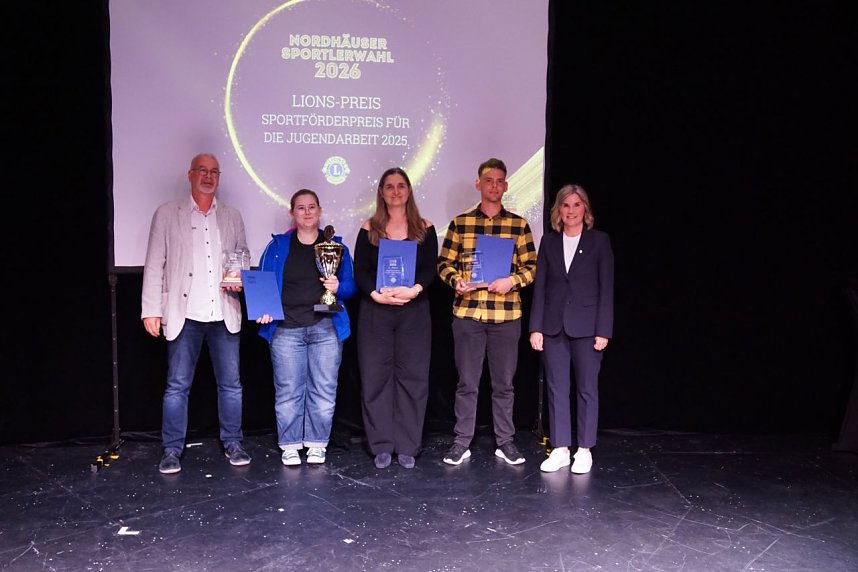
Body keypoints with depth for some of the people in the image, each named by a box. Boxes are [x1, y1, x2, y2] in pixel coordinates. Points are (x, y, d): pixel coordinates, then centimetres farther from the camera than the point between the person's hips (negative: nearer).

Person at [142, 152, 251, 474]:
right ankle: (172, 450, 14)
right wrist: (151, 310, -4)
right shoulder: (167, 214, 4)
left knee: (231, 384, 7)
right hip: (184, 314, -2)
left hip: (224, 314, 2)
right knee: (177, 386, 2)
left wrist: (240, 281, -4)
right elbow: (154, 265, 2)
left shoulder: (232, 217, 11)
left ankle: (233, 444, 20)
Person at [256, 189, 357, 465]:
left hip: (326, 328, 1)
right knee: (288, 391, 1)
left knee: (323, 390, 3)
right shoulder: (277, 245, 8)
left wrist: (338, 287, -13)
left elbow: (351, 286, 8)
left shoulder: (335, 245, 9)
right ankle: (290, 445, 14)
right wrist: (263, 310, -9)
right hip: (286, 328, 0)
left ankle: (317, 444, 16)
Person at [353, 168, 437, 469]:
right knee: (376, 376, 0)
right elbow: (360, 271, 1)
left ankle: (407, 447, 10)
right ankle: (381, 446, 10)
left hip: (414, 311, 0)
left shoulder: (424, 229, 7)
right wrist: (377, 294, -17)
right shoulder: (369, 229, 7)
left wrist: (414, 289, -19)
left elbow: (430, 269, 0)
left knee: (412, 376, 1)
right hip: (375, 311, 0)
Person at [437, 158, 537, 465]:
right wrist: (455, 280, -11)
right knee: (467, 382, 7)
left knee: (503, 383, 10)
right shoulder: (460, 223, 5)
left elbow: (531, 266, 6)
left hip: (506, 314, 0)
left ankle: (505, 442, 22)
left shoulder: (519, 225, 5)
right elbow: (444, 262, 8)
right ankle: (461, 443, 18)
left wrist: (512, 281, -12)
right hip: (467, 312, 0)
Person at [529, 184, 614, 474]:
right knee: (557, 388, 6)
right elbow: (540, 286, 5)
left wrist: (603, 330, -9)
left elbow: (607, 287, -3)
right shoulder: (549, 242, 7)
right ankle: (560, 449, 15)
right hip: (554, 326, 3)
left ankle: (584, 450, 16)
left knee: (587, 388, 5)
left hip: (586, 327, -2)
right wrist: (536, 327, 0)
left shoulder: (599, 240, 0)